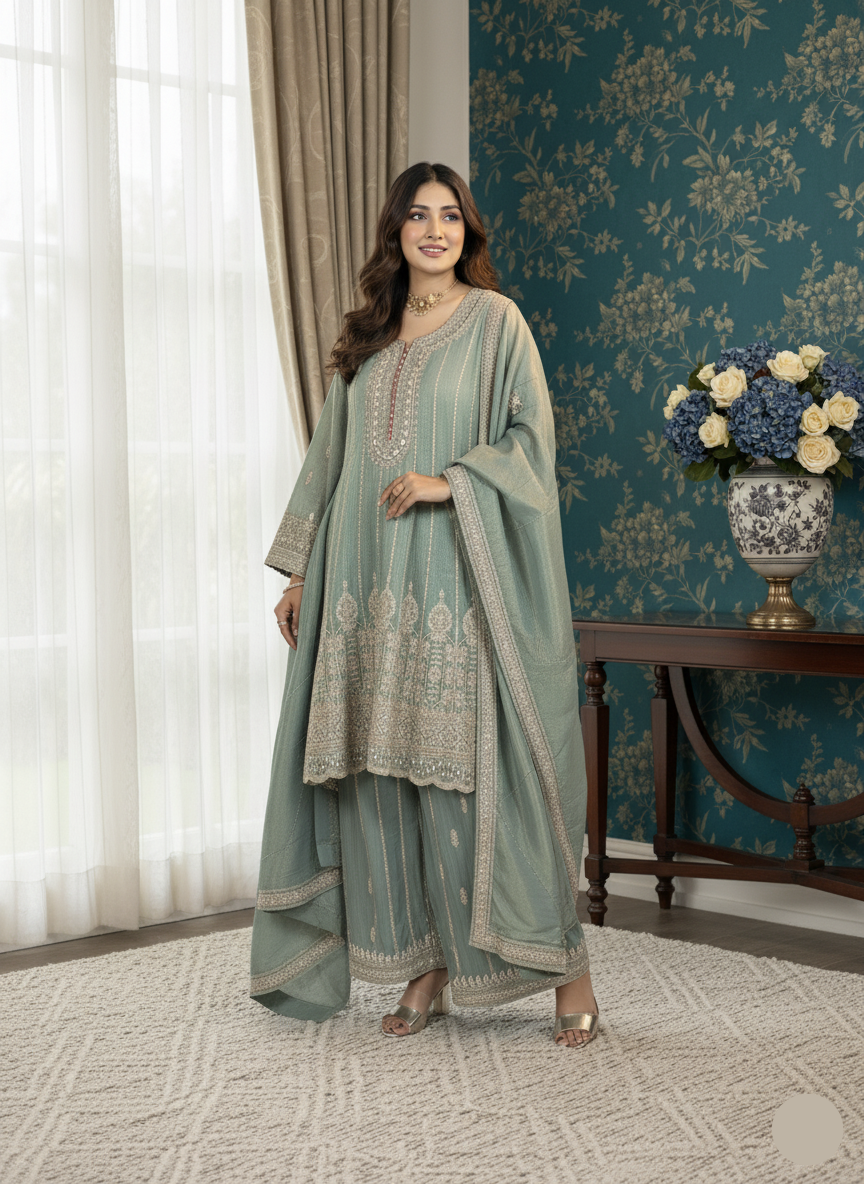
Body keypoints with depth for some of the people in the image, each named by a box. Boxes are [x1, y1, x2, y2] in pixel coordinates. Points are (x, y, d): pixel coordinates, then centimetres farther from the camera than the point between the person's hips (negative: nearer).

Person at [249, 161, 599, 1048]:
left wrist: (452, 481, -17)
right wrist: (300, 571, 15)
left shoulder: (494, 320, 3)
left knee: (478, 763, -8)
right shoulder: (367, 337, 17)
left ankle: (566, 965, 0)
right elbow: (330, 455, 18)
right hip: (372, 583, 5)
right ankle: (427, 965, 10)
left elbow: (531, 435, -3)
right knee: (387, 770, 2)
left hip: (460, 576, -5)